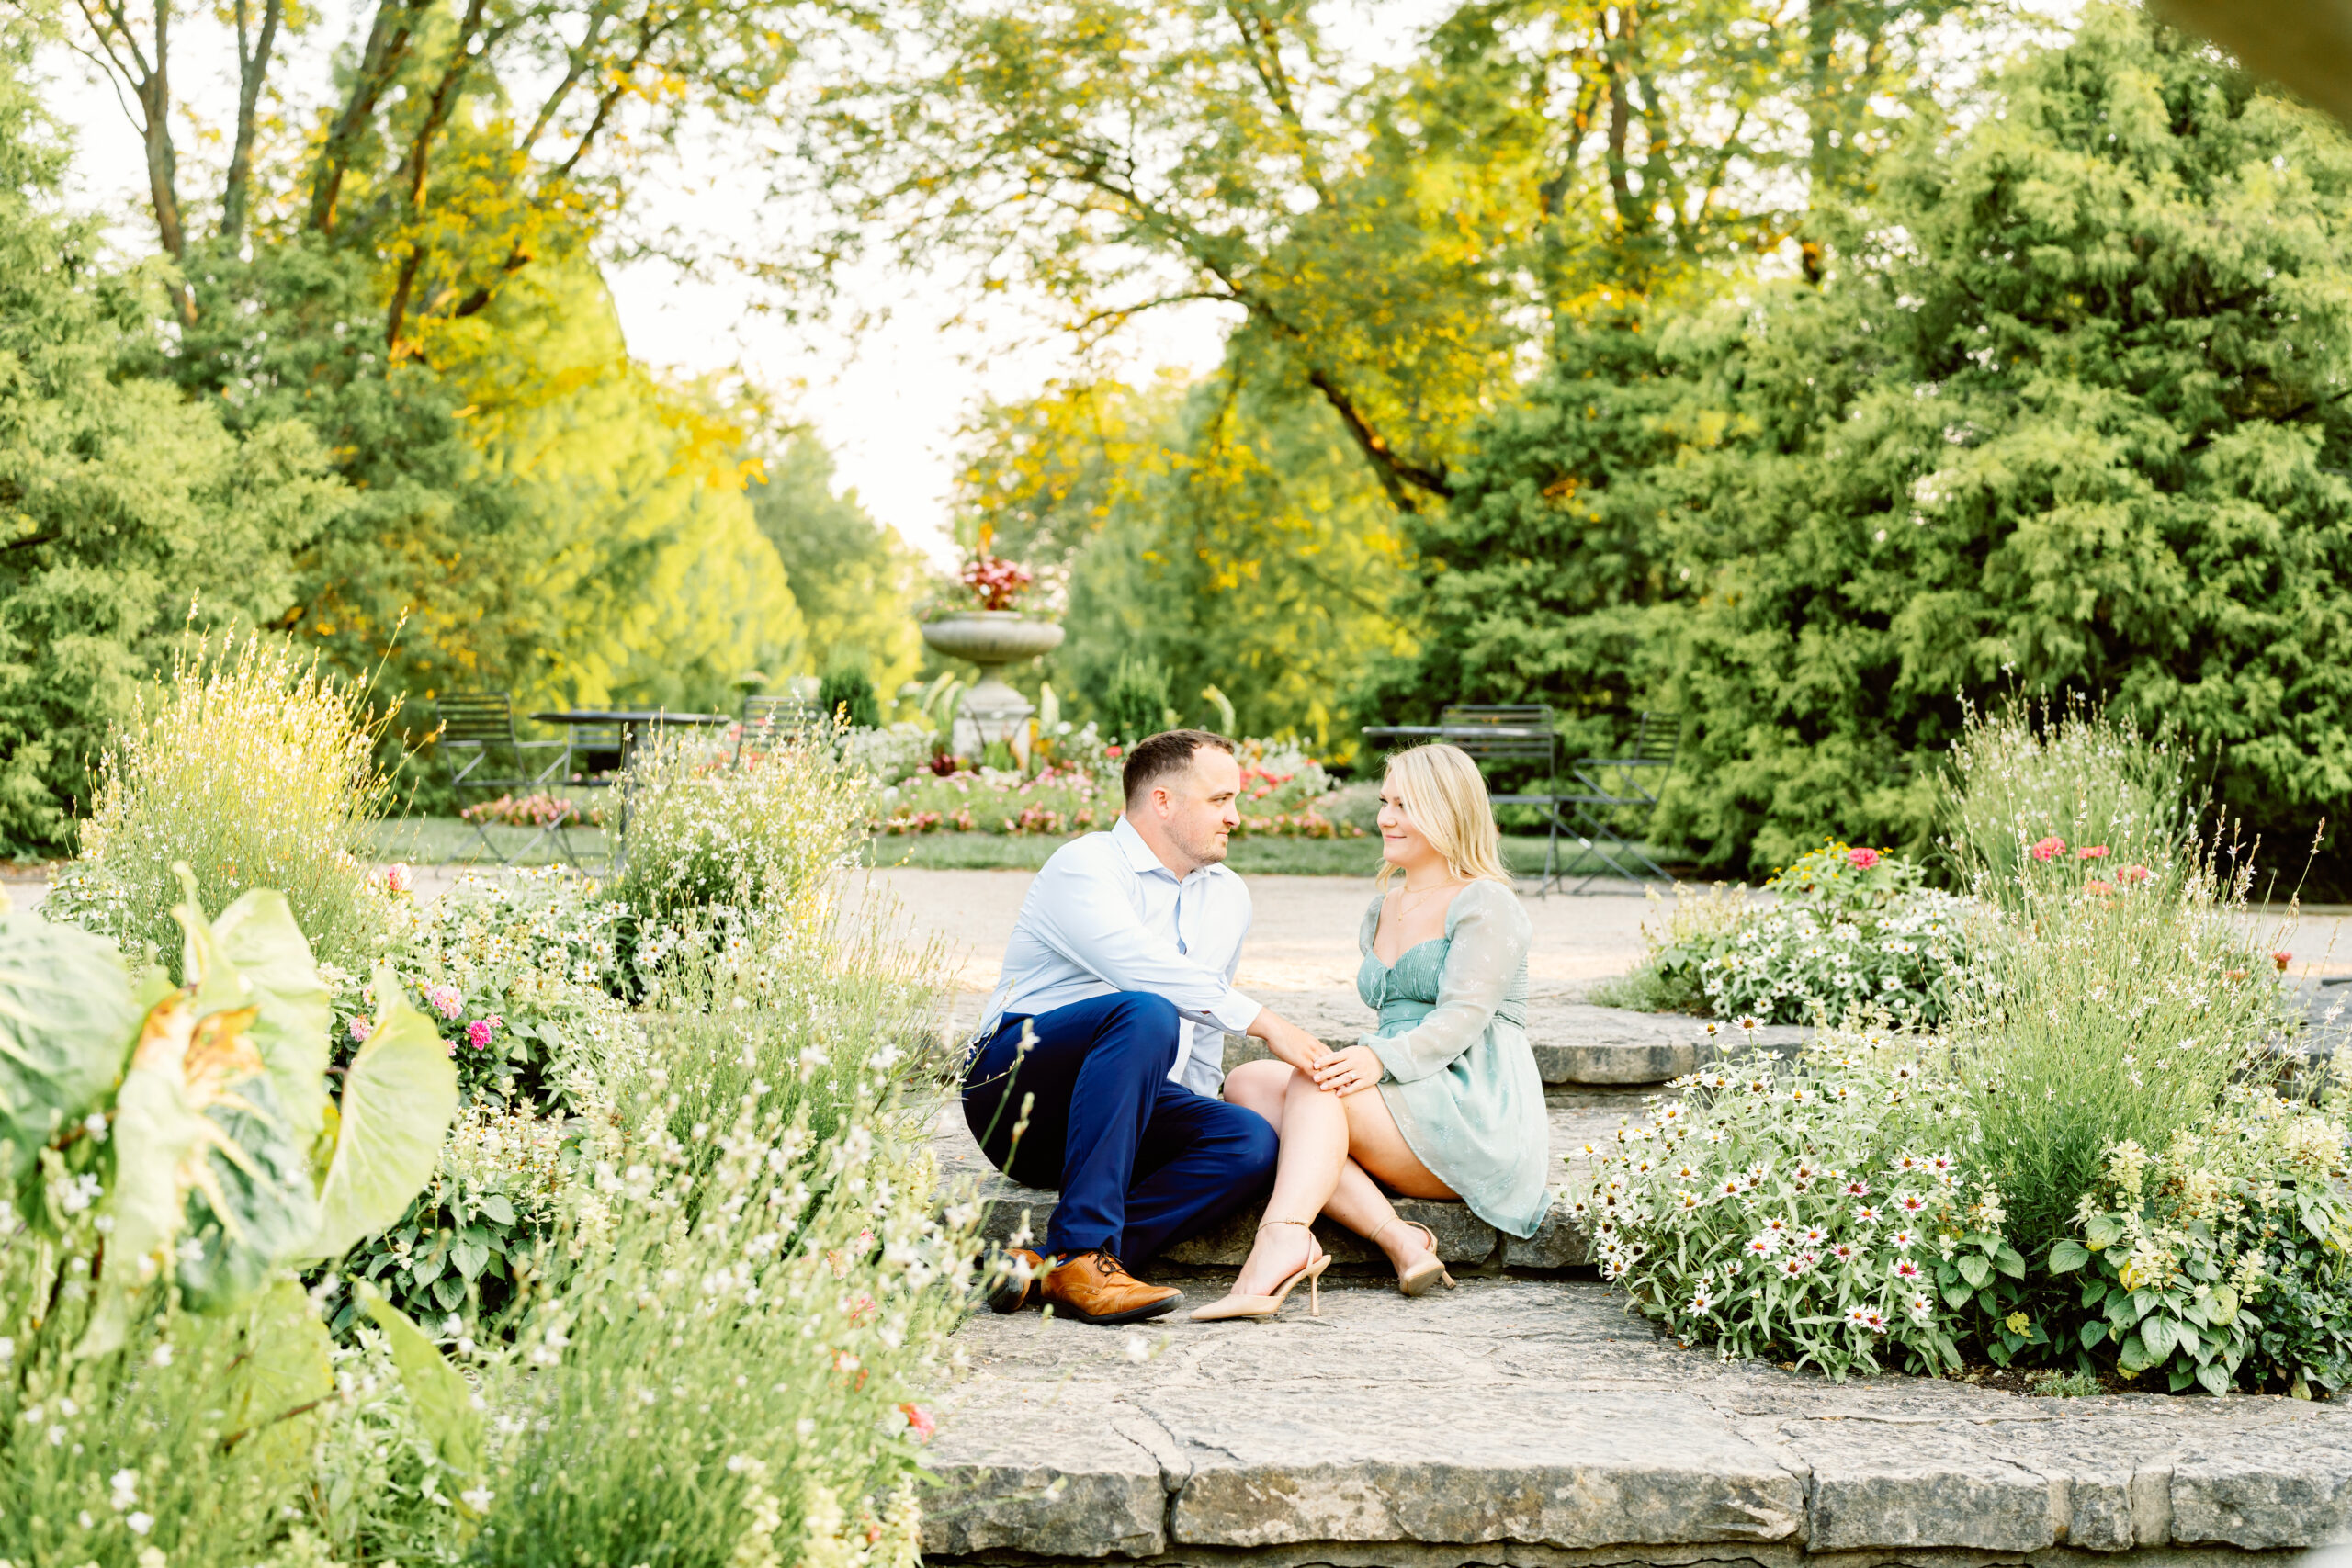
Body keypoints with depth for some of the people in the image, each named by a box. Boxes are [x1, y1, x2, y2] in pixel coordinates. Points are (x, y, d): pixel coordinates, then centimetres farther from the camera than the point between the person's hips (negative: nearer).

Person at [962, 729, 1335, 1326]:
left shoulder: (1228, 897, 16)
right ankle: (1081, 1256, -38)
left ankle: (1046, 1269, -32)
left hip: (1123, 1114, 7)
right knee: (1146, 1014, -36)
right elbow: (1143, 969, -25)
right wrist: (1264, 1023, -24)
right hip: (1013, 1091, -7)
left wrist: (1193, 1119, 13)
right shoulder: (1083, 866, -8)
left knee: (1253, 1141, -22)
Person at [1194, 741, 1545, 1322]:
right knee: (1247, 1083, -15)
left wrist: (1380, 1060, -33)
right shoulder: (1383, 910, 22)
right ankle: (1398, 1240, -32)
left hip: (1477, 1119, -8)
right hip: (1405, 1115, 8)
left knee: (1316, 1080, -29)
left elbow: (1461, 1018, -16)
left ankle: (1284, 1238, -55)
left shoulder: (1486, 904, -2)